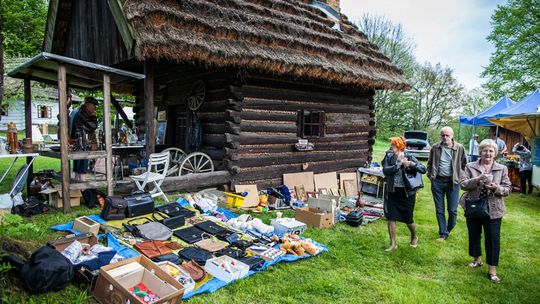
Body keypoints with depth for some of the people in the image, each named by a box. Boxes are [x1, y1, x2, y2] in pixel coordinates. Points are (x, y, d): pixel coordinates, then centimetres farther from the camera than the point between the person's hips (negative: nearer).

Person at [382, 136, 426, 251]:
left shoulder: (409, 157, -8)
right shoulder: (389, 157, -3)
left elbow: (423, 170, -13)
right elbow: (385, 170, -16)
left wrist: (411, 164, -28)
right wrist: (398, 165, -25)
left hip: (407, 193, -2)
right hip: (392, 192, 2)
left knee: (408, 219, 10)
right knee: (391, 218, 2)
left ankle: (414, 237, 40)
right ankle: (393, 244, 18)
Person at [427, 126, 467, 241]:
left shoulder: (459, 148, 0)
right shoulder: (435, 148, 4)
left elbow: (464, 165, 8)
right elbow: (429, 163, 14)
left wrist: (460, 177, 0)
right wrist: (430, 176, 4)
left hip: (453, 182, -1)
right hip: (438, 181, 2)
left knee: (452, 210, 3)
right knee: (439, 210, 5)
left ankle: (449, 230, 27)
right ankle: (443, 234, 16)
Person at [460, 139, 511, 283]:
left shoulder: (502, 169, 3)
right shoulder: (470, 167, 0)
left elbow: (508, 189, 2)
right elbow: (463, 184, -8)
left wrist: (497, 188, -19)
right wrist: (477, 179, -23)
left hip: (493, 210, -1)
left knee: (493, 239, -1)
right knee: (474, 235, 15)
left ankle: (492, 270, 10)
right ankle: (477, 259, 38)